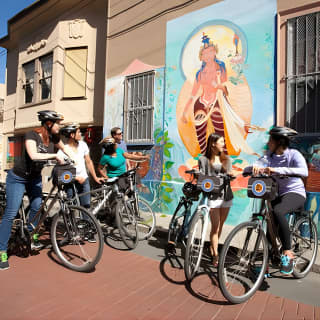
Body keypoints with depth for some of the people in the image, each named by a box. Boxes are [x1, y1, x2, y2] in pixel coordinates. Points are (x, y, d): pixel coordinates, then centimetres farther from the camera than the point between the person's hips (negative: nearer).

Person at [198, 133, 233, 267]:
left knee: (220, 225, 13)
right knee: (215, 227, -6)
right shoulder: (204, 159, -1)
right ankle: (215, 256, 4)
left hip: (226, 195, 5)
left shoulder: (226, 159, 14)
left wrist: (230, 175, -13)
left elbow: (229, 174, 6)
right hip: (212, 196, -5)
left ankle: (213, 247, 33)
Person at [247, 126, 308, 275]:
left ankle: (288, 254, -20)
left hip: (295, 193, -5)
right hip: (277, 194, 6)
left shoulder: (294, 154, -9)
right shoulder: (269, 157, 4)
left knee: (278, 212, -35)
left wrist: (277, 170, -42)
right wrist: (254, 167, -32)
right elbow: (247, 169, -7)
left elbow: (304, 172, -30)